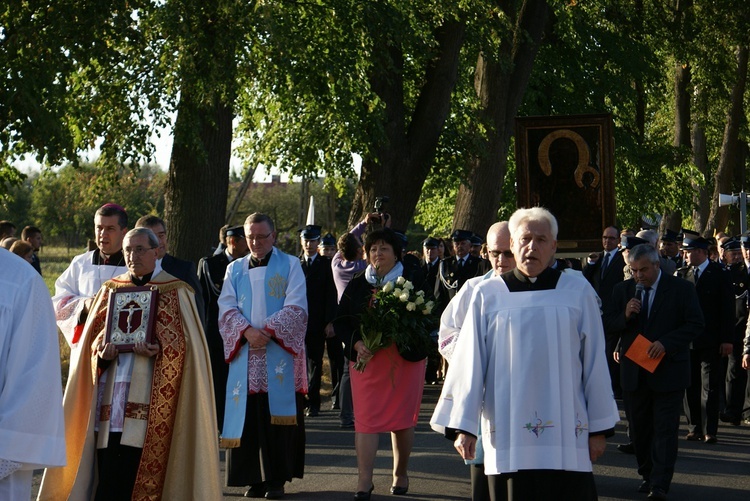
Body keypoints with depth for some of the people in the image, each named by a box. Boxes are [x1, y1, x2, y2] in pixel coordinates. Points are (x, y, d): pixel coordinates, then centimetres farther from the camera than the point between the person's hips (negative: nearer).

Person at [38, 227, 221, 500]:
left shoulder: (176, 291, 5)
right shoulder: (110, 290, 16)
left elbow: (184, 343, -1)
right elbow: (93, 338, 14)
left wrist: (159, 350, -20)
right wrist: (102, 353, -8)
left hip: (149, 394, -3)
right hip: (112, 393, 3)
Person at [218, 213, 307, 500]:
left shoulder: (290, 265, 6)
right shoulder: (235, 269, 13)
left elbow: (296, 308, -4)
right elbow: (227, 309, 3)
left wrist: (268, 330, -15)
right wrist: (247, 331, -14)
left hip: (279, 353, -2)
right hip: (245, 354, 2)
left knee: (277, 416, -4)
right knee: (249, 416, -1)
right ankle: (254, 477, 5)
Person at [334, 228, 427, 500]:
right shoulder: (357, 284, 7)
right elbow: (340, 321, 7)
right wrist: (356, 343, -11)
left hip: (404, 360, -1)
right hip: (366, 358, 1)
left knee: (403, 418, 6)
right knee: (366, 418, -5)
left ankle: (401, 474, 22)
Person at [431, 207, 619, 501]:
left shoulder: (578, 293, 4)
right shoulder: (487, 295, 4)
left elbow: (594, 362, 5)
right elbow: (470, 363, 3)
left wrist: (599, 428, 4)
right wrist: (463, 427, -1)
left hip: (565, 436, 0)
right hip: (507, 432, 0)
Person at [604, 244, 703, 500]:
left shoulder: (681, 289, -4)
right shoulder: (623, 290, 6)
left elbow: (695, 324, -8)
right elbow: (608, 324, 6)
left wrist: (665, 343, -19)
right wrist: (625, 315, -16)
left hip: (668, 371, -4)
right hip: (634, 371, 4)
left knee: (665, 428, -5)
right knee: (639, 428, 11)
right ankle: (647, 476, 24)